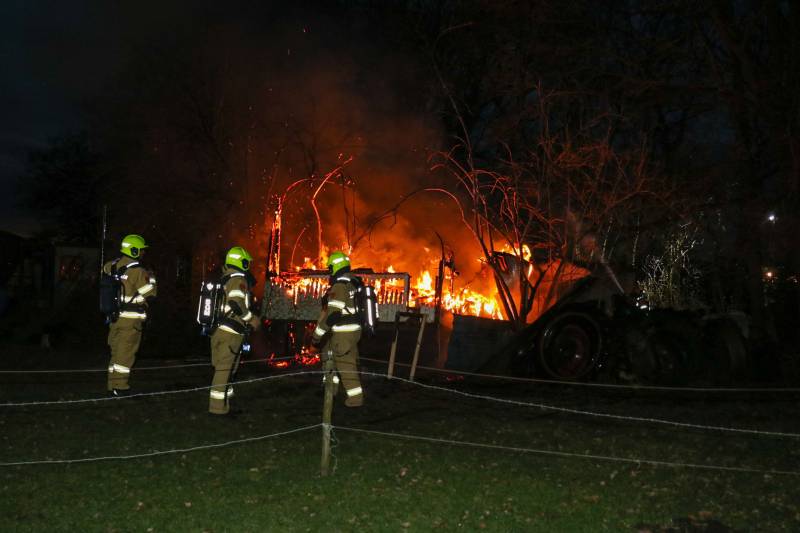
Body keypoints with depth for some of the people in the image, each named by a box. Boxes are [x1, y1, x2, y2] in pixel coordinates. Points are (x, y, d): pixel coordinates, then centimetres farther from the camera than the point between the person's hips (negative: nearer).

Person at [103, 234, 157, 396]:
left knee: (116, 351, 14)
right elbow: (149, 293, -15)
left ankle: (113, 385, 19)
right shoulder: (137, 271, -15)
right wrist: (150, 277, 2)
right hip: (131, 320, -7)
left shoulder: (113, 266, 7)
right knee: (125, 354, -2)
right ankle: (120, 387, 1)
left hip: (115, 317, 7)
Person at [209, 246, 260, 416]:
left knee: (223, 369, 15)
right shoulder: (239, 279, -10)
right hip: (231, 333, -9)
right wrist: (252, 319, -11)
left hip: (220, 330, 9)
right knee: (225, 369, -6)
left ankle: (222, 403, 23)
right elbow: (237, 303, -23)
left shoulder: (226, 279, 17)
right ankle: (219, 407, -4)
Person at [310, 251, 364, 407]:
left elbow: (332, 314, -22)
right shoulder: (353, 283, 11)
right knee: (328, 352, 22)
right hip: (353, 328, 10)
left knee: (346, 364, -2)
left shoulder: (339, 287, -18)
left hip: (344, 332, -10)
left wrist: (317, 335, -17)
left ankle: (355, 398, 1)